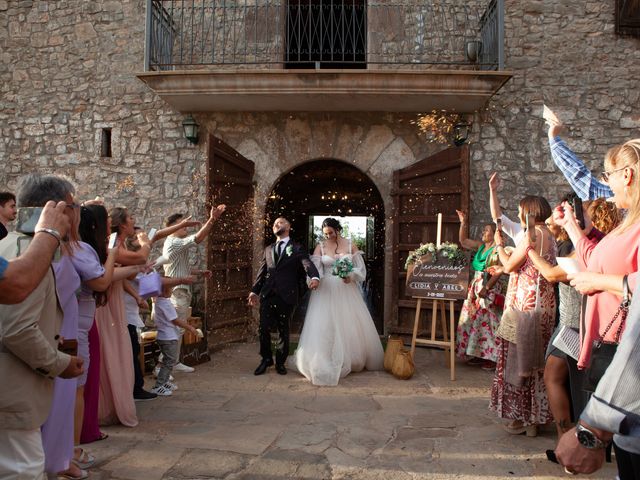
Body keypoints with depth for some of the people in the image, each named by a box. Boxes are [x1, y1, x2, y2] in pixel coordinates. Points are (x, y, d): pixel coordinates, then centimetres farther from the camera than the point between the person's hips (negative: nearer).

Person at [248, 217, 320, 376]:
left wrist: (315, 277, -31)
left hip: (286, 296, -3)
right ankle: (266, 359, 20)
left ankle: (280, 362, 21)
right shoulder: (268, 249, 19)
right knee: (264, 329, 0)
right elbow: (262, 272, 20)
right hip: (267, 295, 3)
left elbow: (307, 264, -11)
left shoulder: (297, 248, 5)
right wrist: (254, 290, 14)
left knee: (284, 331, 6)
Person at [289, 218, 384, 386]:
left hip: (347, 291, 1)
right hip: (326, 291, -1)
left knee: (351, 325, 7)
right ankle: (324, 363, 5)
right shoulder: (320, 247, 2)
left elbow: (361, 268, 2)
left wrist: (351, 276, -17)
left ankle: (354, 360, 24)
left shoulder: (350, 245, 3)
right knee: (325, 326, -4)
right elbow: (315, 269, -7)